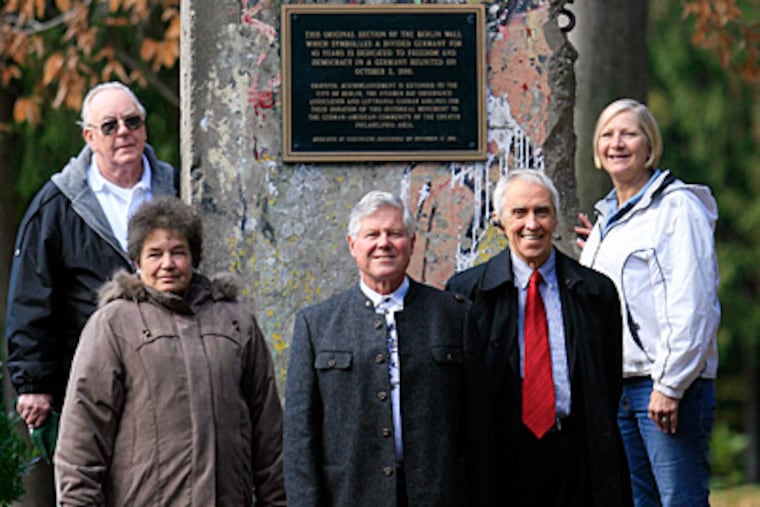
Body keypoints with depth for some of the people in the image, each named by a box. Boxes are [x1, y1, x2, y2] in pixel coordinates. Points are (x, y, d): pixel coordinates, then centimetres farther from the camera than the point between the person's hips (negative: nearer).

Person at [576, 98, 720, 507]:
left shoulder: (677, 208, -6)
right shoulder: (607, 217, 19)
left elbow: (693, 305, -13)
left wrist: (669, 384, -17)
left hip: (669, 383, -8)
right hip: (614, 384, 8)